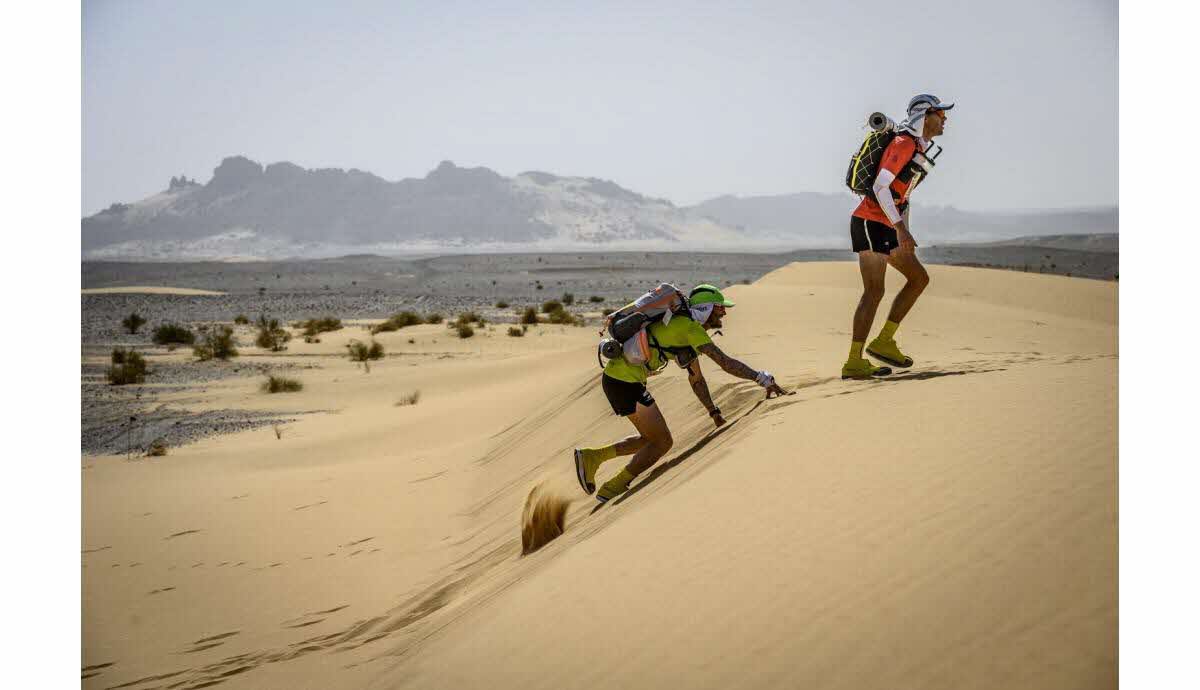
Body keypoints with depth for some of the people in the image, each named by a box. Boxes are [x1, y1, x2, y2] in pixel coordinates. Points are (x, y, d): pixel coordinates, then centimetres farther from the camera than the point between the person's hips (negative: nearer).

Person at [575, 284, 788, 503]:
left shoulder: (687, 329, 18)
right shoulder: (690, 328, -13)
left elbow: (696, 378, 26)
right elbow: (725, 362, -21)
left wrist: (714, 412, 22)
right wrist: (763, 379, -17)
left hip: (616, 377, 10)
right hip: (624, 381, -10)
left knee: (652, 439, 18)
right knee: (662, 442, -1)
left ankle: (591, 457, 16)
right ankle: (612, 490, 5)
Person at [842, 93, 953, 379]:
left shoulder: (918, 149, 18)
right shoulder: (904, 144, -13)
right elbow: (880, 187, -22)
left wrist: (906, 234, 19)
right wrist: (900, 228, -23)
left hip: (886, 227, 10)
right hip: (870, 223, -10)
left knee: (919, 278, 10)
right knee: (874, 292, -11)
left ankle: (884, 341, 10)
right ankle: (854, 363, -10)